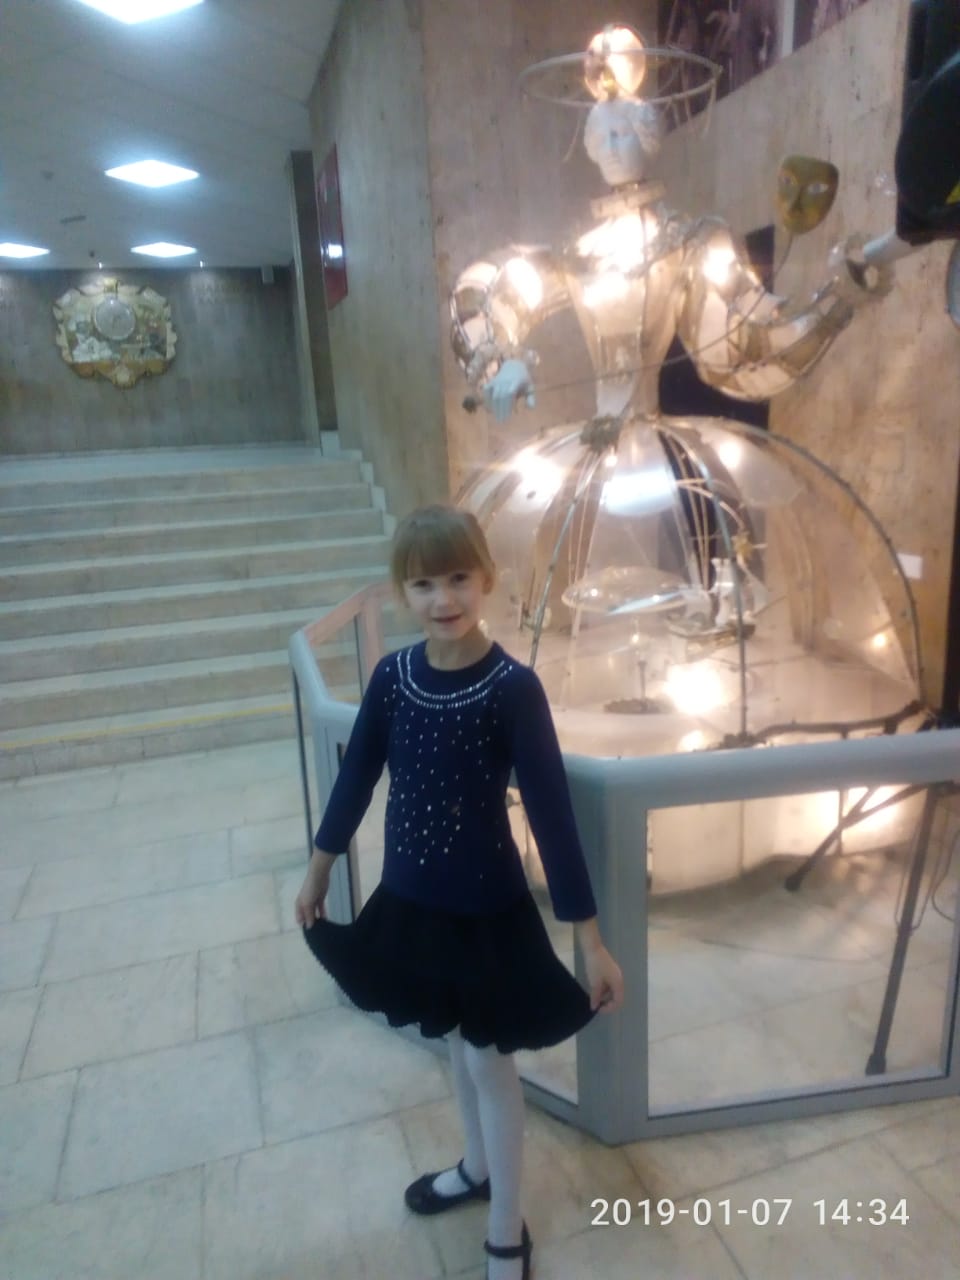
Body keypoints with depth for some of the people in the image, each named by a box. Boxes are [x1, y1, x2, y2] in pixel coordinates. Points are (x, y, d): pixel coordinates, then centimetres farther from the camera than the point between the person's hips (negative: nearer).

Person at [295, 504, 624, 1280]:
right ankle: (477, 1167, 53)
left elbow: (552, 812, -20)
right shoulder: (392, 677, -9)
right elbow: (358, 774, 4)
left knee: (490, 1057, 14)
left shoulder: (513, 688, -22)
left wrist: (591, 938, -18)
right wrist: (319, 868, 14)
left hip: (488, 904, -4)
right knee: (456, 1042, 25)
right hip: (412, 896, 4)